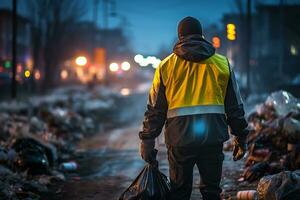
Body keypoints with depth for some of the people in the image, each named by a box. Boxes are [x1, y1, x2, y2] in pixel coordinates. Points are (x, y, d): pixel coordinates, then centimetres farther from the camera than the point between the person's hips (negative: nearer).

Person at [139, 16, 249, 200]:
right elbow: (235, 106, 10)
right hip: (213, 138, 0)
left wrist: (148, 140, 10)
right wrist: (241, 138, 17)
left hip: (179, 138, 0)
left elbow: (155, 108, 5)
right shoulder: (222, 63, 7)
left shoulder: (166, 65, 5)